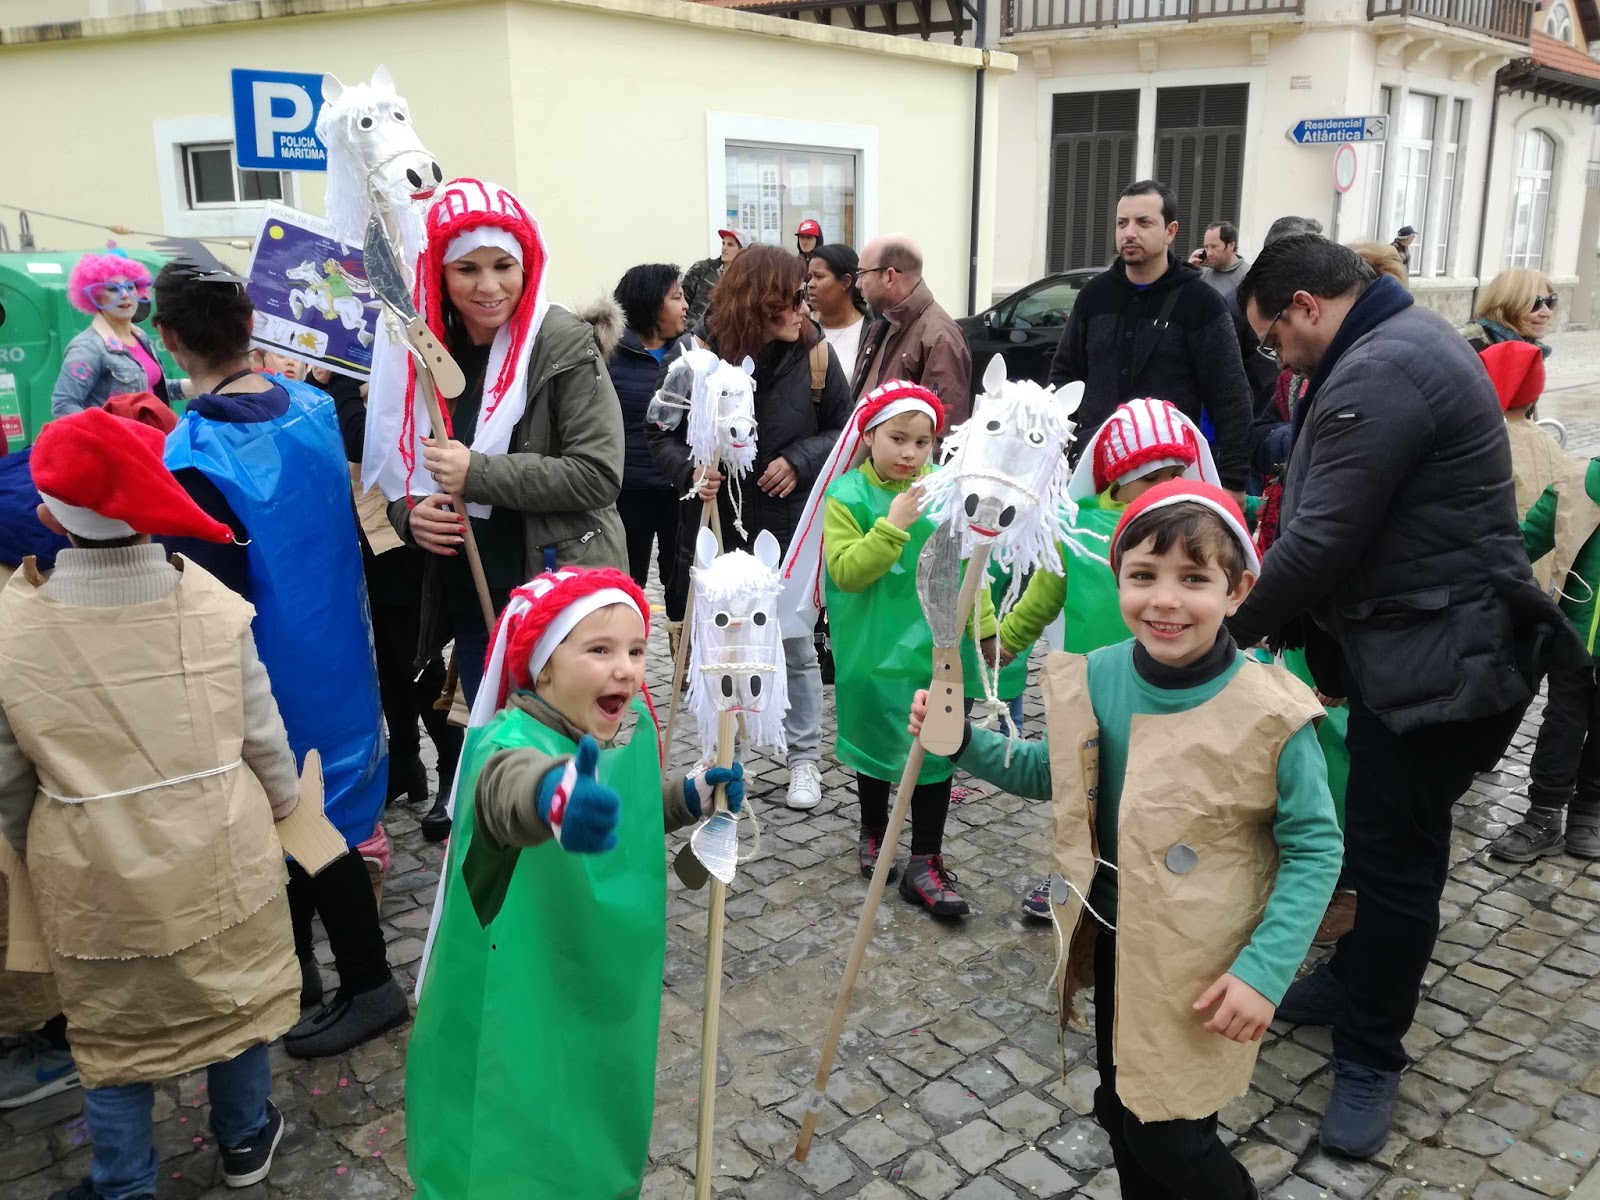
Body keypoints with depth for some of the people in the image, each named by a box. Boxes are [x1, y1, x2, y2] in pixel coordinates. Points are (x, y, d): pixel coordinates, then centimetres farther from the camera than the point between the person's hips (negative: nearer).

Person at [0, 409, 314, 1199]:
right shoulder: (211, 604, -13)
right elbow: (263, 738, -5)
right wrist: (280, 809, 14)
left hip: (95, 876, -1)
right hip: (221, 856, 1)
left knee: (113, 1033, 19)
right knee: (233, 997, 22)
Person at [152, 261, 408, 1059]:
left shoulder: (194, 455, -24)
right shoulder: (315, 406, -4)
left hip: (273, 675, -7)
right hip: (336, 655, 7)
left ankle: (368, 986, 20)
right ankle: (298, 969, 37)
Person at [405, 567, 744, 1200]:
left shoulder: (633, 724, -7)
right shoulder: (512, 737, -30)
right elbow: (509, 787, -56)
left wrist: (691, 796, -4)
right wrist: (554, 795, -78)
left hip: (606, 986, 7)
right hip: (518, 1005, -7)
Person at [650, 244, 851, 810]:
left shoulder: (813, 353, -8)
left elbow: (843, 427, 1)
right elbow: (661, 435, -5)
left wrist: (800, 461, -16)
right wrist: (689, 470, -25)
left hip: (788, 530, 0)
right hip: (716, 527, 0)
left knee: (796, 648, 11)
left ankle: (804, 759, 26)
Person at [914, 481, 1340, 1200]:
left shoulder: (1268, 713, -22)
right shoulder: (1094, 681, -9)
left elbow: (1314, 847, -14)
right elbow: (1050, 772, 10)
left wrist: (1265, 970, -19)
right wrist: (964, 742, -3)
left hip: (1203, 968, -5)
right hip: (1114, 946, 5)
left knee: (1169, 1142, 4)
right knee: (1120, 1113, 22)